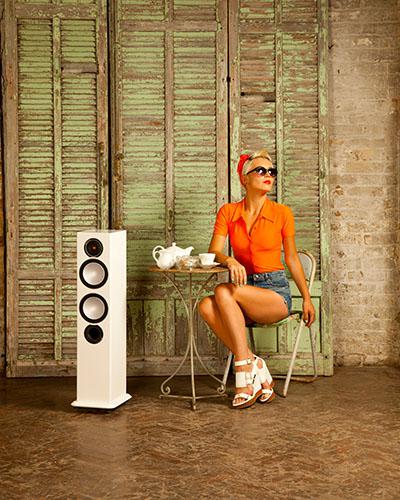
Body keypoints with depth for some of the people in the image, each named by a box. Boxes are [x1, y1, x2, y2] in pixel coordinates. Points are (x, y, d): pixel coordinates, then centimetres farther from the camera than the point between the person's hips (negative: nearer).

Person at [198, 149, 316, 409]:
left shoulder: (282, 213, 1)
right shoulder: (228, 212, 6)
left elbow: (292, 258, 10)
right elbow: (214, 251, -3)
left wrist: (307, 298, 9)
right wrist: (229, 260, -26)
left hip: (276, 292, -3)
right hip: (243, 292, 3)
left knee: (224, 292, -30)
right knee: (206, 306, -29)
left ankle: (244, 370, -25)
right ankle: (256, 366, -22)